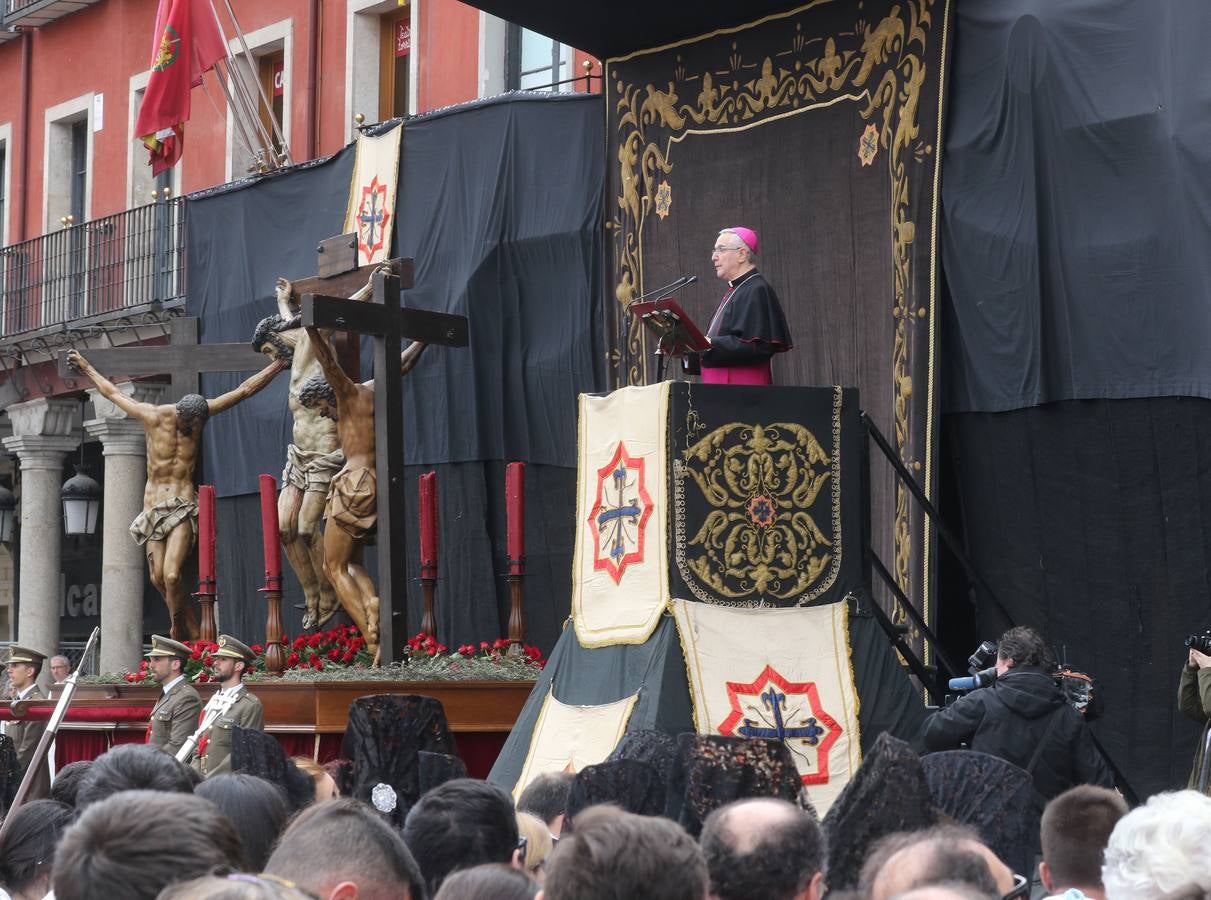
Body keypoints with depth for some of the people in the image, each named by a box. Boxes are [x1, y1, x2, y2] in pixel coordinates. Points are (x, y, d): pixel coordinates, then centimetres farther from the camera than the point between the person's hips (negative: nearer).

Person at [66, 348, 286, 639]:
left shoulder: (200, 414, -2)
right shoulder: (154, 416, -5)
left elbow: (245, 389, 2)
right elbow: (112, 392, 12)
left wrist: (280, 363, 2)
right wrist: (86, 368, 23)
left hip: (183, 508, -2)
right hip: (154, 507, 2)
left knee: (171, 576, -18)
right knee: (158, 578, -3)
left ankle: (178, 633, -4)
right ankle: (193, 635, 8)